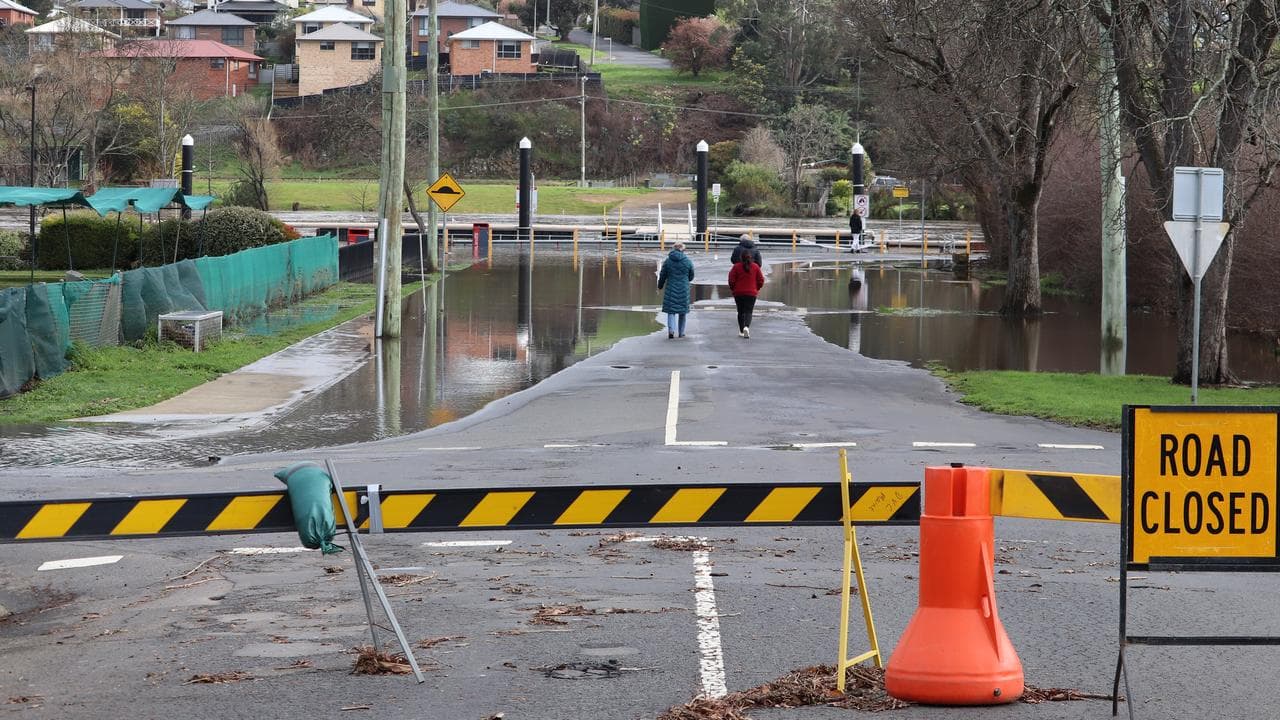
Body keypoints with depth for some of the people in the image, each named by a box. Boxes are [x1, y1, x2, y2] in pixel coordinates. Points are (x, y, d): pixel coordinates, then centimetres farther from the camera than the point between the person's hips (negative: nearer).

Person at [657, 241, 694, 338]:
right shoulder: (688, 261, -2)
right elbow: (691, 276, 8)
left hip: (671, 289, -1)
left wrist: (660, 286, 20)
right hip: (684, 289, 1)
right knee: (683, 310, 12)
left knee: (671, 310, 1)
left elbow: (663, 276, 3)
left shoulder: (668, 261, -4)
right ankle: (681, 332, 18)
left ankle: (671, 329, -20)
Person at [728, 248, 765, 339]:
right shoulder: (755, 267, -2)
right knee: (748, 311, 0)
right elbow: (761, 280, 1)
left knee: (741, 312, 12)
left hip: (738, 293, 0)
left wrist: (732, 289, 10)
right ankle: (746, 327, -26)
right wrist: (756, 289, 17)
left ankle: (741, 331, 14)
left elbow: (731, 280, -7)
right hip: (751, 293, 0)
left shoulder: (736, 266, -6)